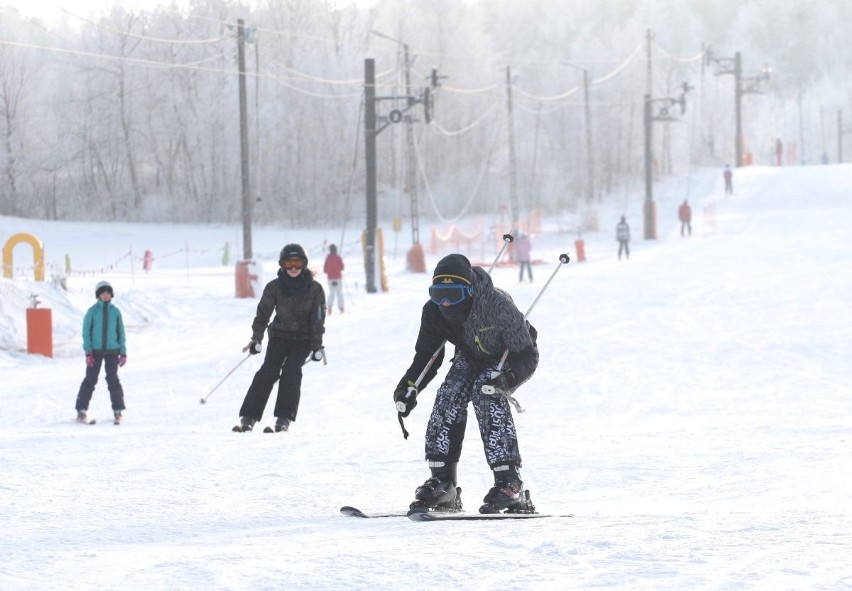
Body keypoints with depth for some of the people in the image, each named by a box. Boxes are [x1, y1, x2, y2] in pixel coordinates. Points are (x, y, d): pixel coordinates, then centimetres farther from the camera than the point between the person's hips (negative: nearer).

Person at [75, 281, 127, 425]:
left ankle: (118, 411, 7)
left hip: (112, 351, 1)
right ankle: (81, 410, 4)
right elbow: (86, 332, -2)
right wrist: (88, 352, -10)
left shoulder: (115, 312, 4)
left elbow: (121, 333, 9)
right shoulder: (92, 311, -2)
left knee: (113, 380, 0)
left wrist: (123, 353, 5)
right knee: (90, 380, -1)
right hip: (95, 351, -1)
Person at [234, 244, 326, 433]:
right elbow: (263, 312, -3)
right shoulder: (274, 287, -5)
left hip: (304, 339, -1)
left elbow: (318, 318, -4)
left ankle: (284, 418, -15)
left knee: (291, 370, -20)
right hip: (280, 335, 1)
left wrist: (317, 346, -9)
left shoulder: (314, 289, -6)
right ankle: (249, 417, -17)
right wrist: (256, 338, -13)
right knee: (268, 371, -15)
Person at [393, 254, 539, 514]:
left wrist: (506, 378, -50)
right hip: (472, 356, 5)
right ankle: (443, 482, -16)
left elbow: (527, 356, -31)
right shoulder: (434, 311, -21)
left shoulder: (498, 307, -38)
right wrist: (408, 387, -22)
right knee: (449, 395, -21)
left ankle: (510, 483, -30)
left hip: (511, 358, -5)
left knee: (486, 393, -32)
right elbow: (426, 356, -6)